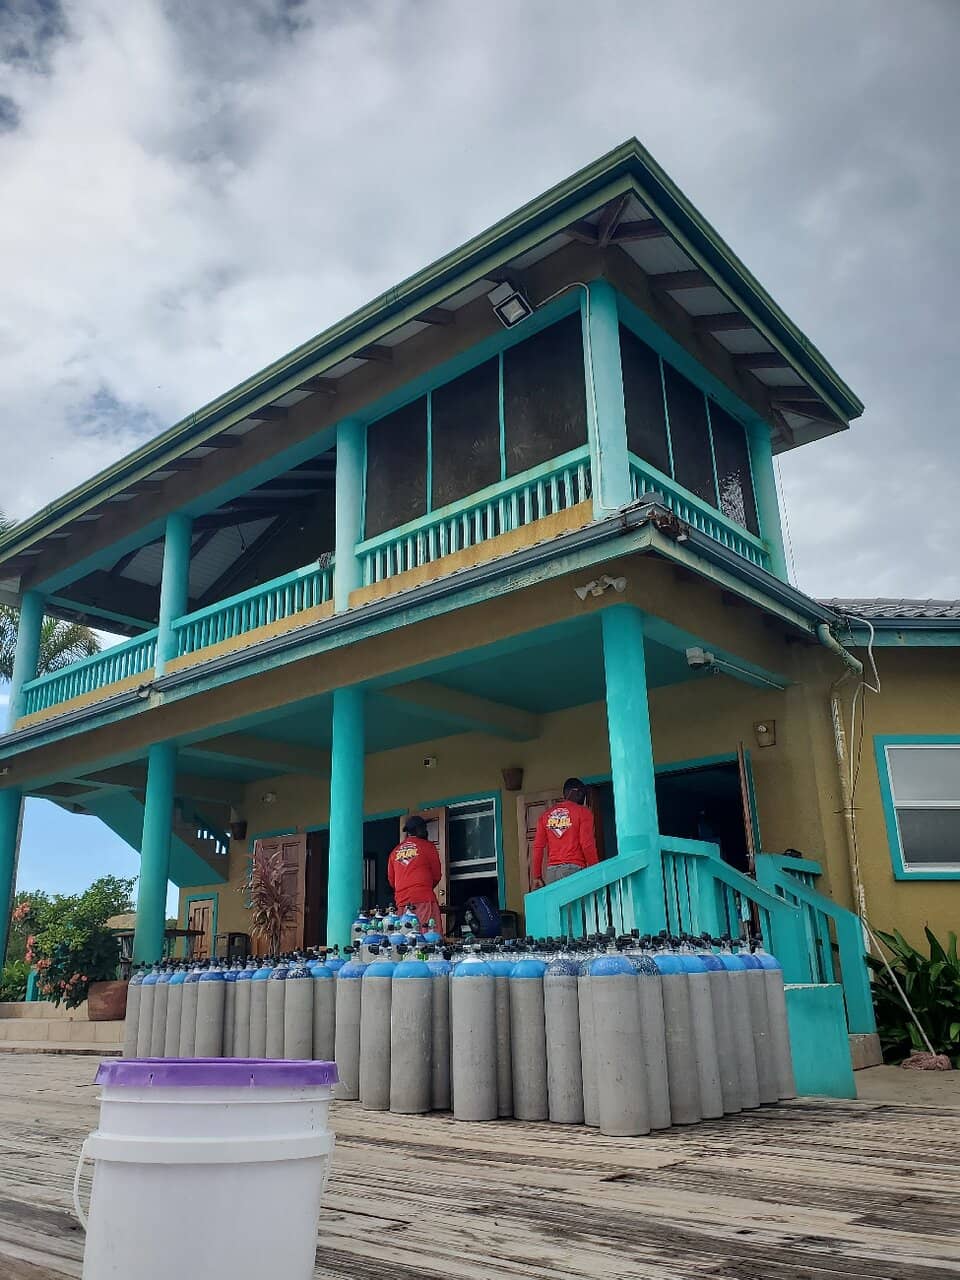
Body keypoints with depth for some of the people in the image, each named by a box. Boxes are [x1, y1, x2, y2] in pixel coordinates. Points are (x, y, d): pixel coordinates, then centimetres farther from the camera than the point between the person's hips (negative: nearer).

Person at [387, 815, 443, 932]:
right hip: (424, 900, -5)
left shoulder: (395, 851, 15)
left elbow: (391, 880, 18)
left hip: (402, 901, 5)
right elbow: (437, 875, 6)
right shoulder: (427, 846, 2)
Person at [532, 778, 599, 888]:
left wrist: (537, 876, 12)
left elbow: (538, 847, 9)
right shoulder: (582, 812, 0)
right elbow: (587, 844, -8)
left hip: (551, 871, 5)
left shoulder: (546, 815, 13)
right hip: (574, 869, -4)